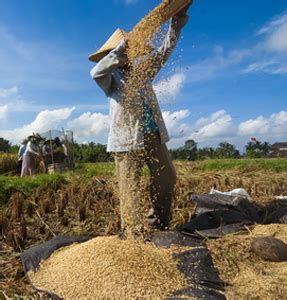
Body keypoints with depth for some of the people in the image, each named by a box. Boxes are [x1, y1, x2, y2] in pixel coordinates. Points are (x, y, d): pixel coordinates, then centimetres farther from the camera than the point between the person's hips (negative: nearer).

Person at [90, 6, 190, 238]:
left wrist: (176, 25, 10)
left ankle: (160, 225, 28)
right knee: (130, 190, -4)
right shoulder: (111, 77, 6)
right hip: (128, 139, -6)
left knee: (167, 179, 11)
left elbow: (164, 52, 19)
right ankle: (134, 237, 6)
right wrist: (120, 49, -18)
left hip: (154, 135, 6)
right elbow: (96, 72, -17)